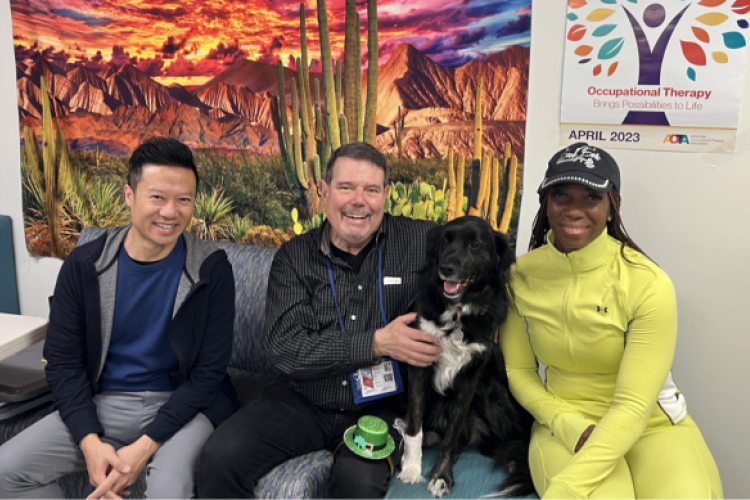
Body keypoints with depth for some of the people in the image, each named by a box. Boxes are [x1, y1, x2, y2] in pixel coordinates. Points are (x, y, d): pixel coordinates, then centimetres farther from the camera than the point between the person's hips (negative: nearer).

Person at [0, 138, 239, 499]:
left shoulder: (211, 269, -10)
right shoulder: (84, 265, -3)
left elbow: (209, 370, -9)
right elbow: (63, 362, 0)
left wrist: (145, 447, -17)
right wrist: (91, 442, -15)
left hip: (181, 407, -3)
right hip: (99, 404, 4)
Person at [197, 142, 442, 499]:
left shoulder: (420, 240, -5)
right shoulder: (294, 256, -3)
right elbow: (284, 348, -13)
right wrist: (378, 343, -22)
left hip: (382, 406, -1)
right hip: (303, 402, 2)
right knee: (220, 458, -18)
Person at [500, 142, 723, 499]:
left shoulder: (648, 284, -16)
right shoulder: (521, 275, -7)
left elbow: (634, 405, -19)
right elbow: (517, 371, 3)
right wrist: (572, 427, -14)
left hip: (652, 425, 0)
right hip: (563, 423, 0)